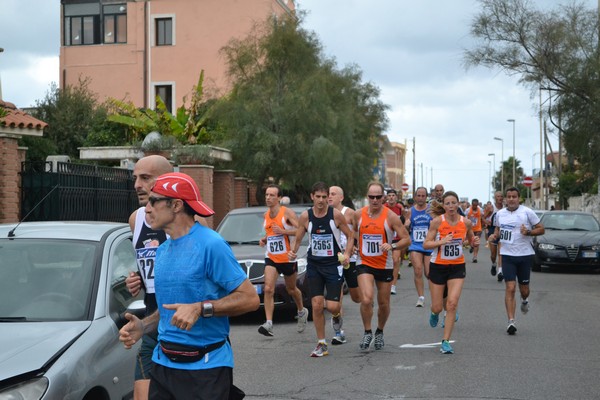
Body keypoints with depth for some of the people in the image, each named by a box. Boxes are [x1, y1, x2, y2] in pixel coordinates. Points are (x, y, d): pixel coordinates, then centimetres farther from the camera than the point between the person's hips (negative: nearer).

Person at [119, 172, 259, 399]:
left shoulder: (211, 245, -14)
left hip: (205, 366, -7)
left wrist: (201, 309, -26)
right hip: (163, 363, 7)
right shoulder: (163, 250, 11)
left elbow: (250, 298, -17)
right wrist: (143, 326, 3)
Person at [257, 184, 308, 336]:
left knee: (291, 289, 15)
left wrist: (283, 231, -26)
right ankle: (269, 324, -22)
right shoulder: (266, 215, 9)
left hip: (288, 258, -4)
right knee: (268, 289, -16)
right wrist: (264, 239, 6)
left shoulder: (287, 213, -10)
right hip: (271, 258, 4)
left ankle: (302, 311, 44)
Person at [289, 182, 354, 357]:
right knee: (316, 305, -4)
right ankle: (321, 344, 10)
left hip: (334, 264, -2)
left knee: (332, 306, -8)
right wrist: (293, 252, -12)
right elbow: (298, 239, 7)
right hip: (314, 264, 2)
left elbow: (350, 236, 1)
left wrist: (347, 254, -13)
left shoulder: (336, 214, -9)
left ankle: (337, 316, 31)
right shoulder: (305, 216, -4)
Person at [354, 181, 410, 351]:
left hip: (385, 265, 0)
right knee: (366, 299, -20)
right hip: (364, 263, 0)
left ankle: (380, 332, 37)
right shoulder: (358, 214, -2)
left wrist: (392, 246, -26)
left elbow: (407, 240, -9)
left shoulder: (391, 216, -10)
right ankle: (367, 332, 2)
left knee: (384, 303, 11)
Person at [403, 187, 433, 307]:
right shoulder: (411, 211, 7)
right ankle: (421, 297, -6)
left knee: (429, 273, 2)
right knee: (418, 270, -13)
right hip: (415, 245, 1)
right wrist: (406, 226, -8)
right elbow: (405, 230, 14)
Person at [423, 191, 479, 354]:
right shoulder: (437, 221, -12)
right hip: (438, 266, -1)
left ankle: (446, 341, -2)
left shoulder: (466, 222, -4)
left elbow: (470, 239, 14)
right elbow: (426, 244, -11)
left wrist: (474, 241, -9)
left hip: (457, 267, 1)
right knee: (438, 307, 6)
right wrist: (442, 241, -27)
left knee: (452, 303, -12)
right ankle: (434, 313, 46)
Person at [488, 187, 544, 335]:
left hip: (525, 255, -1)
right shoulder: (500, 213, 6)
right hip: (507, 255, 1)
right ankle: (511, 321, -10)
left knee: (523, 289, 9)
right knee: (510, 288, -10)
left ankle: (524, 300, 48)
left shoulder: (527, 212, -6)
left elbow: (541, 229, -2)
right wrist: (495, 235, 1)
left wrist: (528, 232, -19)